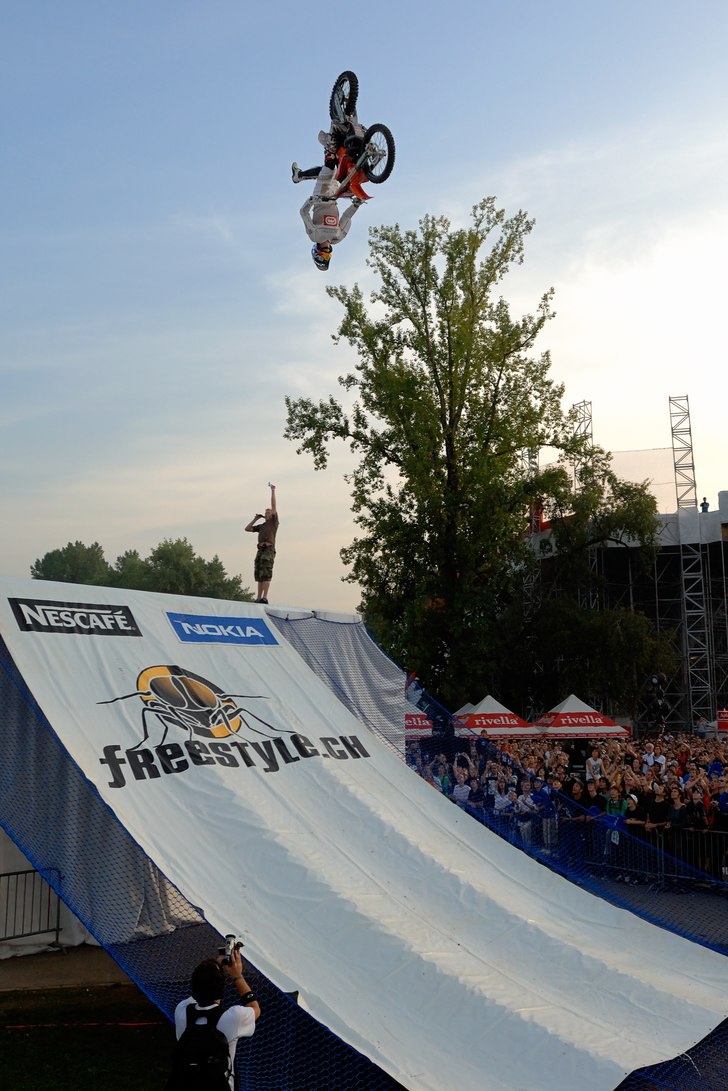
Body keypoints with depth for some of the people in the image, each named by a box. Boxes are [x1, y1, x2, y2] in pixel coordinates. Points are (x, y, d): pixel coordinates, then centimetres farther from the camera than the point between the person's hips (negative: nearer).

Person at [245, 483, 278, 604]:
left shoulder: (273, 522, 9)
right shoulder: (261, 526, 26)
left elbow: (274, 506, 3)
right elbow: (247, 528, 26)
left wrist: (273, 491, 4)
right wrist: (255, 518, 24)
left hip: (269, 549, -7)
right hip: (260, 549, 7)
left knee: (266, 574, -13)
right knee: (258, 574, 4)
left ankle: (265, 598, -18)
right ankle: (259, 598, 5)